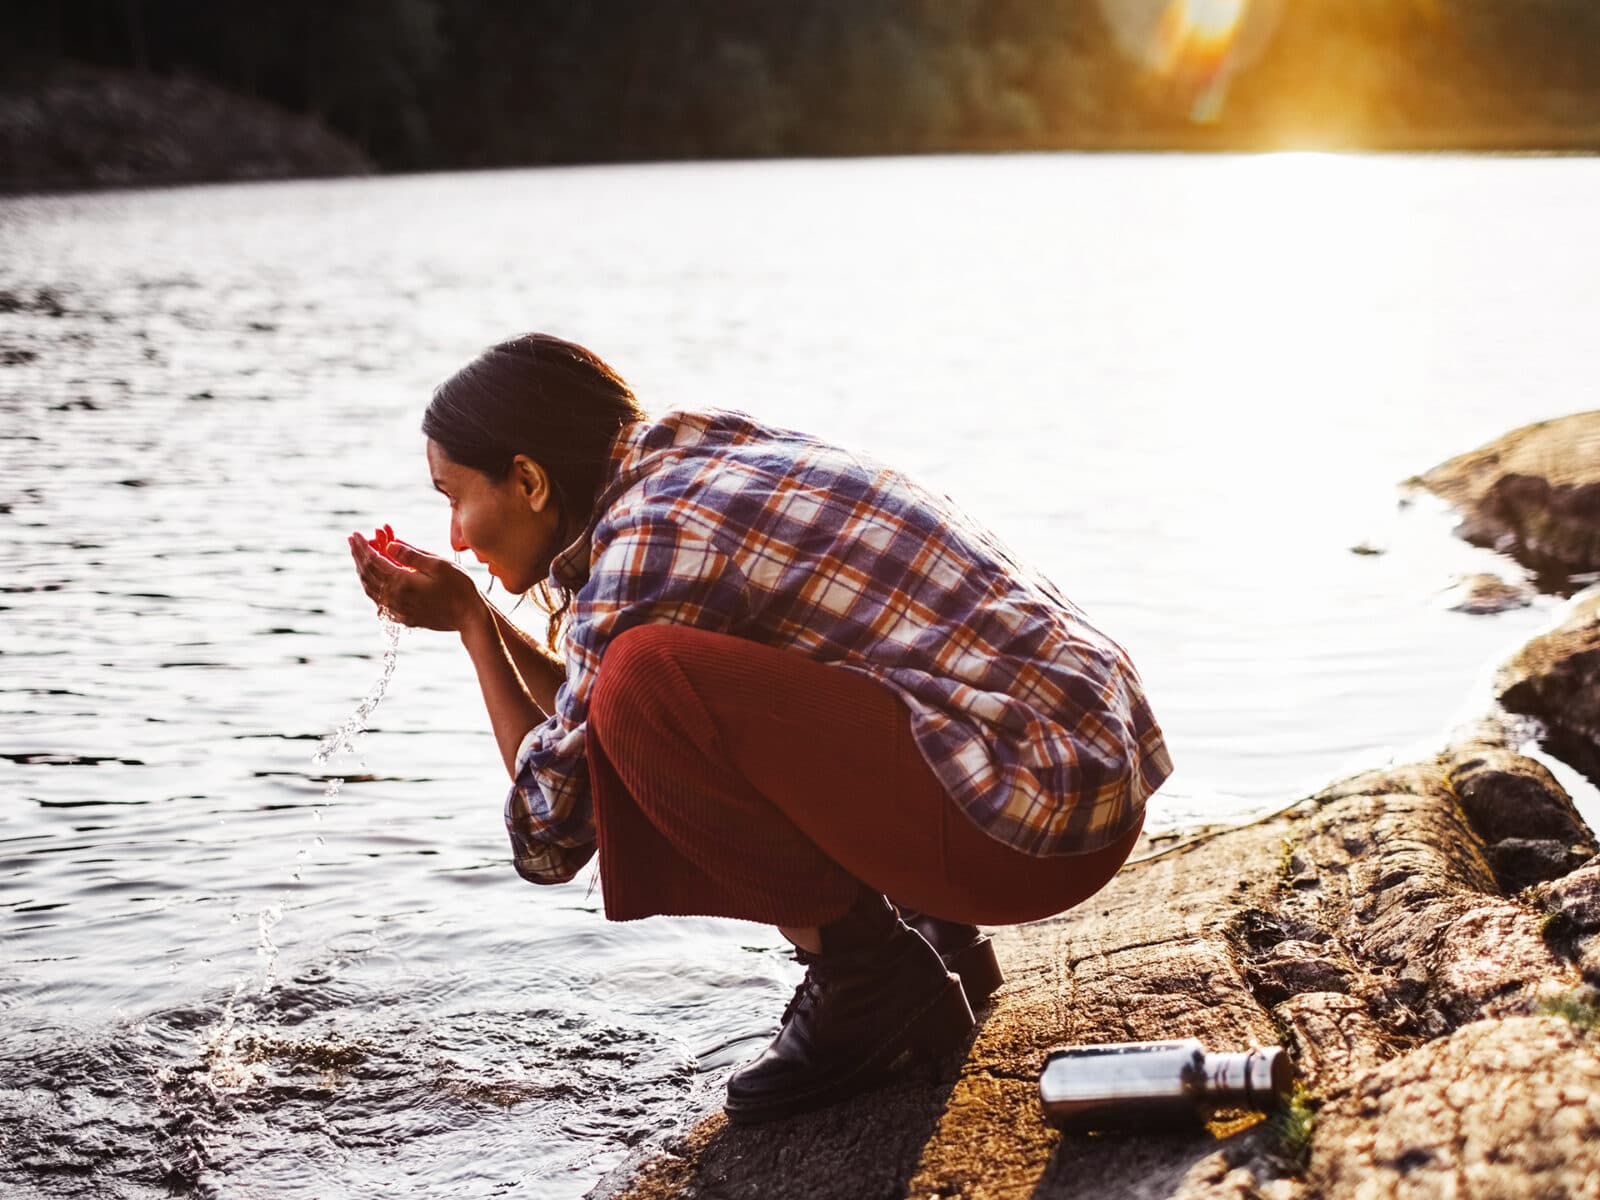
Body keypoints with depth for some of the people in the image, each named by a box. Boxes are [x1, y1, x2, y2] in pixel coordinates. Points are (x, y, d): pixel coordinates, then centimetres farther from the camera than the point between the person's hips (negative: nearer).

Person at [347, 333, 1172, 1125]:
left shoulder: (652, 544, -15)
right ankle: (927, 932, 15)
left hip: (1040, 815, -10)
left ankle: (866, 973, -4)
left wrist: (468, 622, 1)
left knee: (651, 684, -21)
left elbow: (552, 835, -6)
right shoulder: (698, 462, 11)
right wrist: (484, 620, 16)